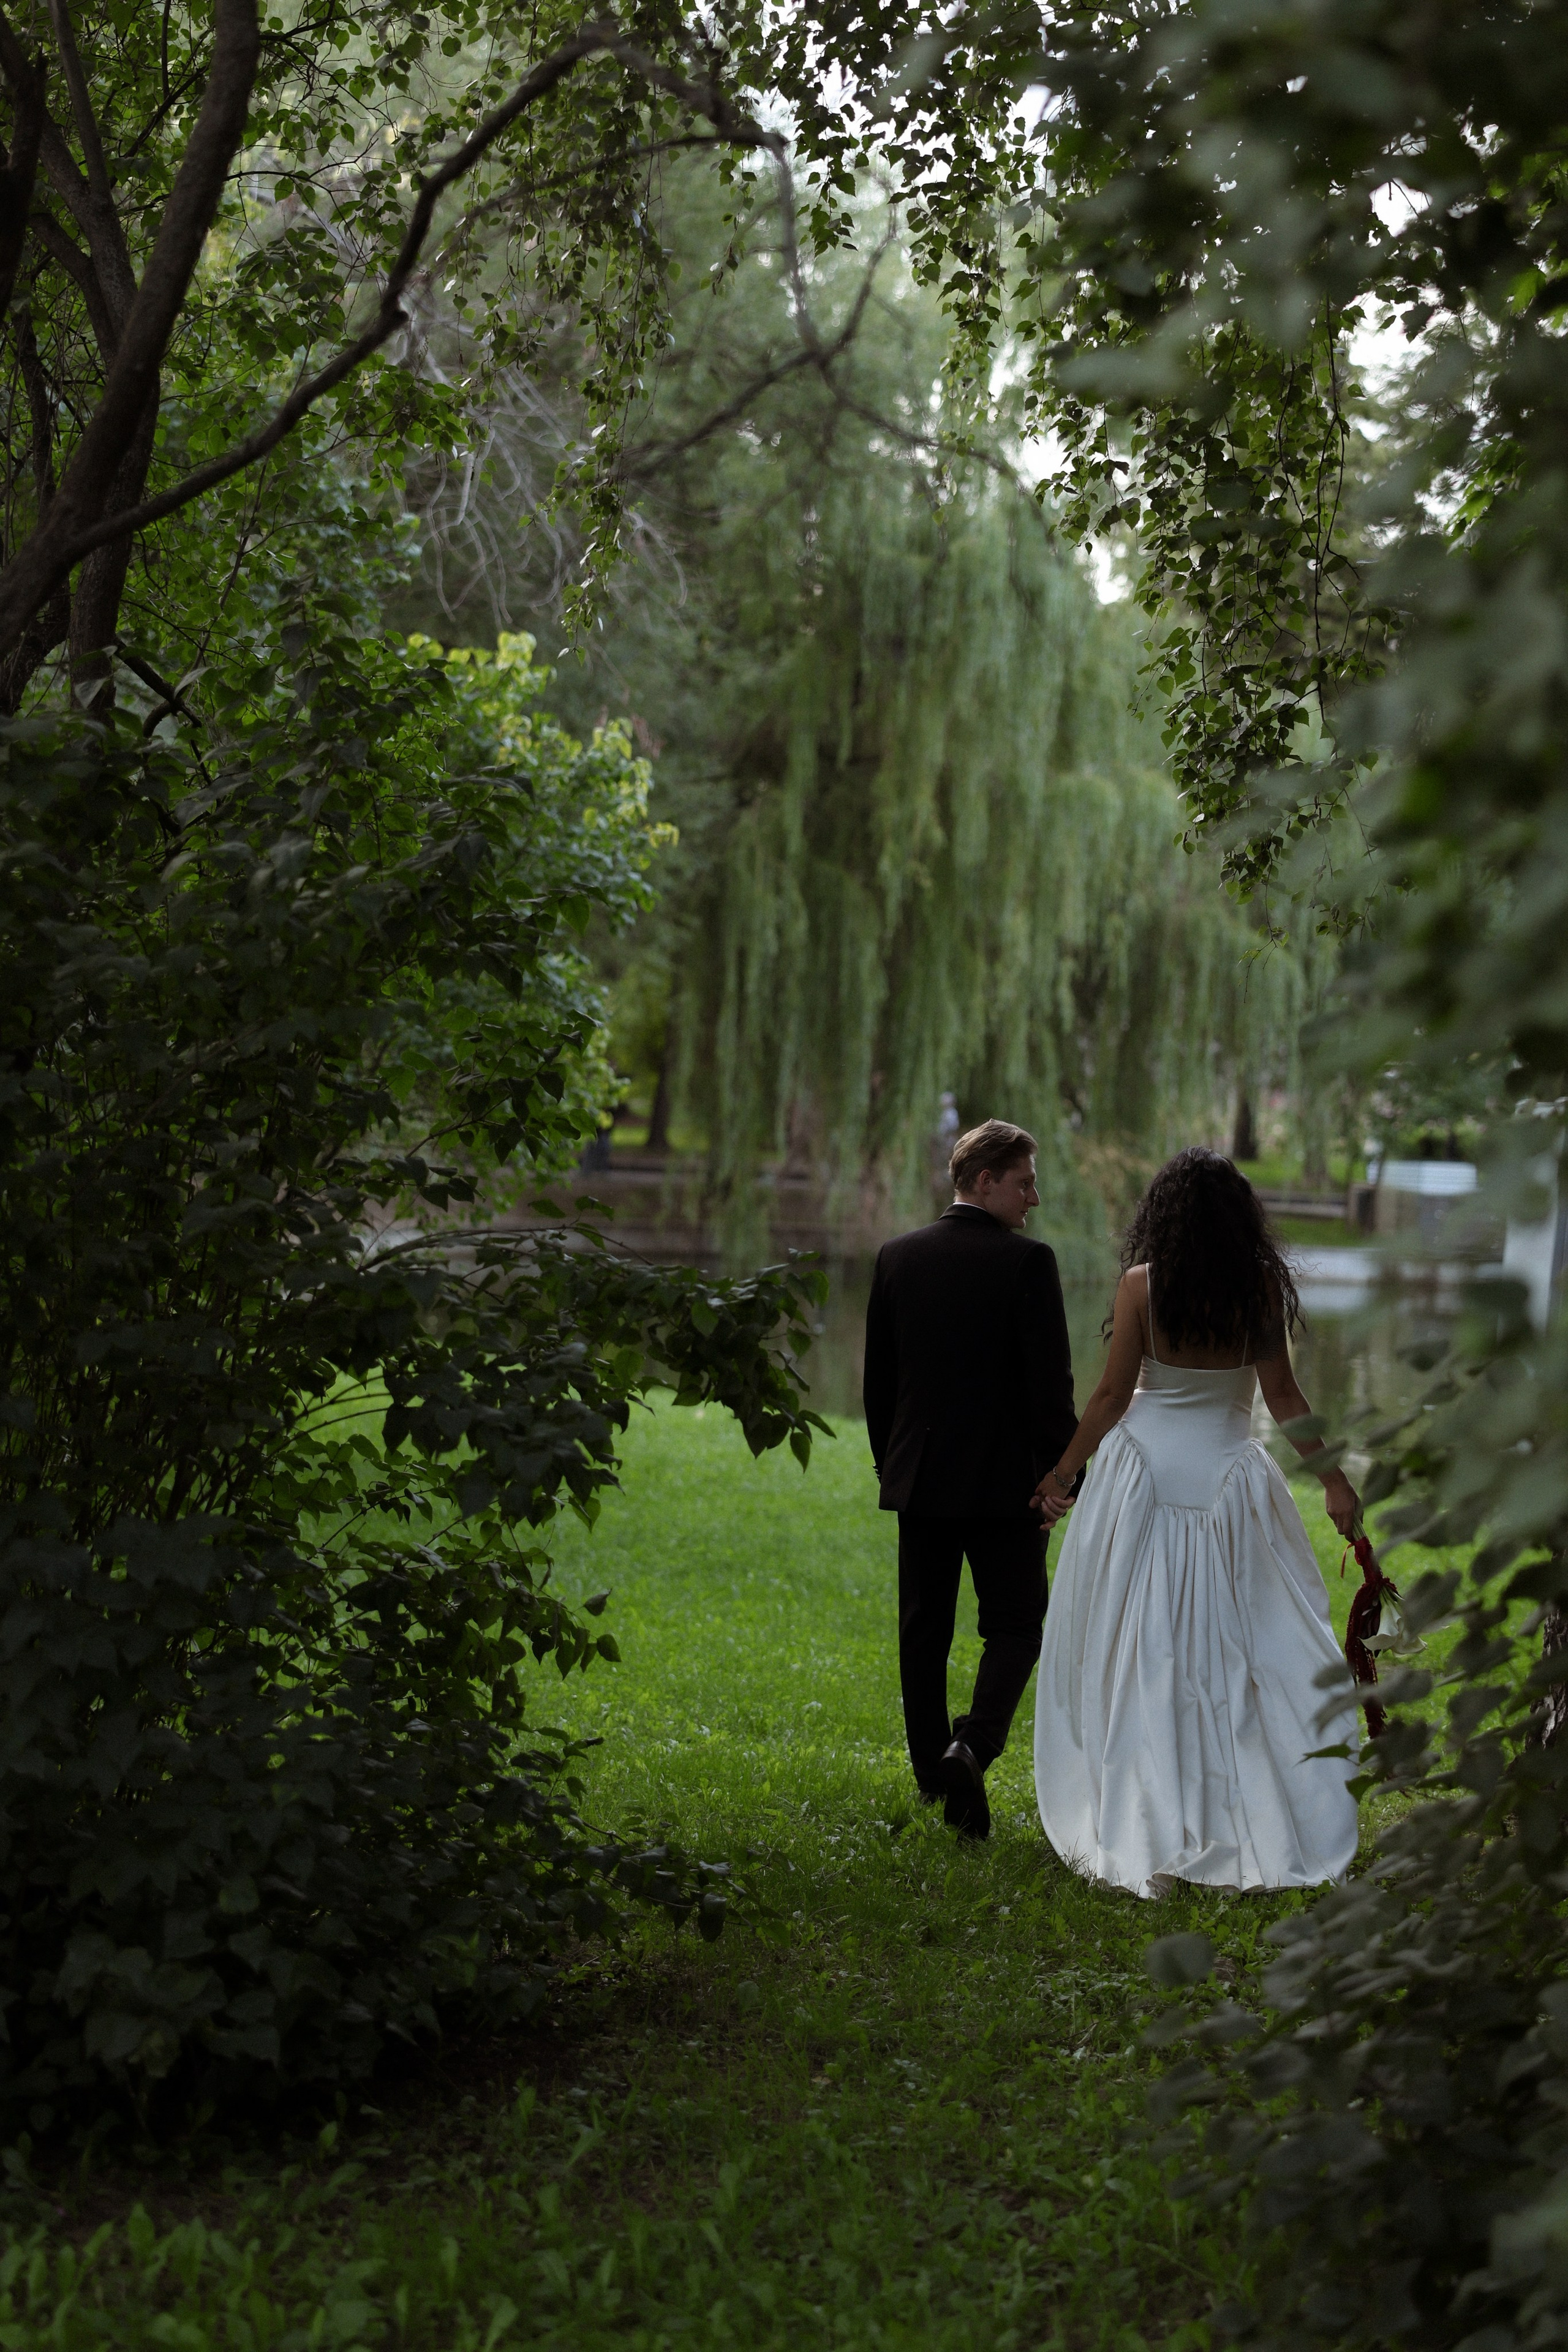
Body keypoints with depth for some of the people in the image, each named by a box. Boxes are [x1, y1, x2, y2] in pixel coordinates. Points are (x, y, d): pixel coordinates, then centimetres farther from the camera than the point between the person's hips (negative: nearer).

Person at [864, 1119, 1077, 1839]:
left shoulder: (897, 1258, 3)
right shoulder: (1027, 1261, -11)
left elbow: (878, 1376, 9)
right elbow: (1050, 1381, -13)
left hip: (918, 1477, 4)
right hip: (1005, 1479, -4)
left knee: (923, 1632, 11)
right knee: (1014, 1626, 6)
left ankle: (934, 1779, 16)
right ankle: (973, 1745, -15)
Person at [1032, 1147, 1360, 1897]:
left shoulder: (1142, 1284, -6)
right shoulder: (1259, 1286, -2)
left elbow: (1112, 1395, -4)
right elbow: (1282, 1396, -2)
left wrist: (1062, 1472, 6)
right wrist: (1333, 1475, 6)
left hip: (1145, 1468, -1)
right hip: (1229, 1476, 2)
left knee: (1138, 1658, 5)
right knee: (1244, 1650, 9)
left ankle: (1148, 1840, 5)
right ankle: (1277, 1827, 11)